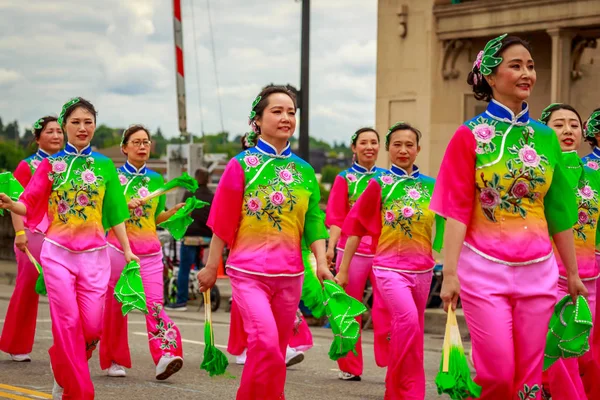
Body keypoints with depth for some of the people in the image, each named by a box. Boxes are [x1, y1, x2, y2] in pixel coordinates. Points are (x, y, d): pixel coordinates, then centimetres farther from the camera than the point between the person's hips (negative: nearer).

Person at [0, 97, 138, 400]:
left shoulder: (105, 166, 8)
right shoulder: (51, 165, 5)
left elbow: (115, 213, 9)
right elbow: (29, 206, -1)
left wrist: (127, 250, 2)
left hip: (94, 254, 1)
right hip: (58, 252, -1)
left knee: (92, 325, -4)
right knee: (68, 322, -6)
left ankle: (64, 371, 25)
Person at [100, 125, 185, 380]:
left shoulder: (156, 180, 11)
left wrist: (173, 211, -1)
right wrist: (124, 206, -20)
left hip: (150, 250, 2)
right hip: (118, 246, -2)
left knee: (155, 303, -12)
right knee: (115, 306, 4)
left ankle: (165, 357, -24)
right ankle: (114, 361, 16)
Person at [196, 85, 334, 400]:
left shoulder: (304, 171, 9)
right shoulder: (242, 164, -2)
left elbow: (314, 222, 7)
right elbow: (223, 223, 0)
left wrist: (322, 264, -6)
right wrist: (211, 267, 1)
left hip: (290, 275, 4)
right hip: (249, 272, -4)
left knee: (275, 351, 10)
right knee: (266, 344, -20)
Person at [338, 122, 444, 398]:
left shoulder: (430, 186, 6)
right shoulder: (379, 185, -1)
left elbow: (443, 228, 13)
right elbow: (356, 227, 1)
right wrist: (343, 270, 1)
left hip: (422, 269, 4)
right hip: (389, 268, -4)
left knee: (411, 329, 10)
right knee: (408, 320, -23)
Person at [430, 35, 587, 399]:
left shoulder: (545, 138, 8)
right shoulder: (470, 136, -2)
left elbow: (559, 211, 12)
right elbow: (457, 211, -6)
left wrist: (574, 273, 14)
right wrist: (450, 273, -12)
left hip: (537, 271, 4)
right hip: (485, 269, -4)